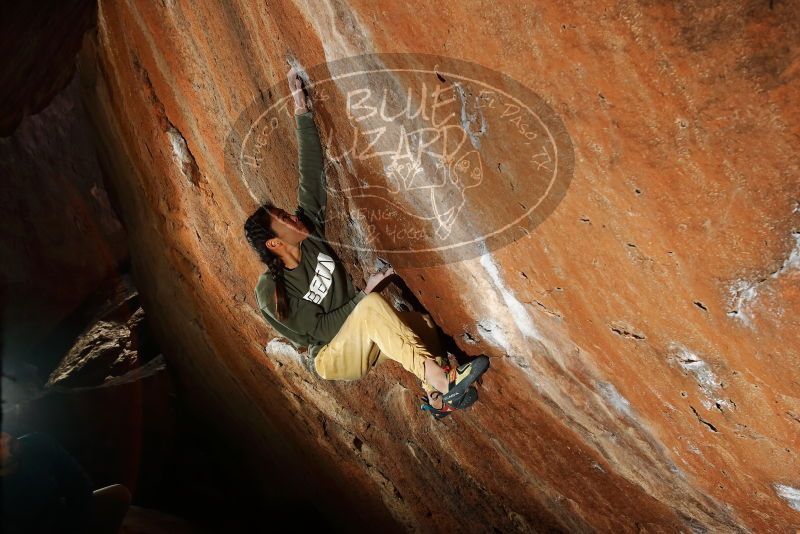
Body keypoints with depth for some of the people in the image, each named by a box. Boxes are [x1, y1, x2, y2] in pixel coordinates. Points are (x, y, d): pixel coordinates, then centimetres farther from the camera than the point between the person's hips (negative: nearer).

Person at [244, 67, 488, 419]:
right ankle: (441, 380, -41)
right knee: (373, 305, -34)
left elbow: (311, 176, -9)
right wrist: (364, 294, -21)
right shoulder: (272, 292, -21)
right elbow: (318, 328, -19)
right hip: (331, 358, -6)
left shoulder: (309, 235, -8)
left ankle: (437, 394, -30)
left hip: (355, 334, 7)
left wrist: (301, 110, -11)